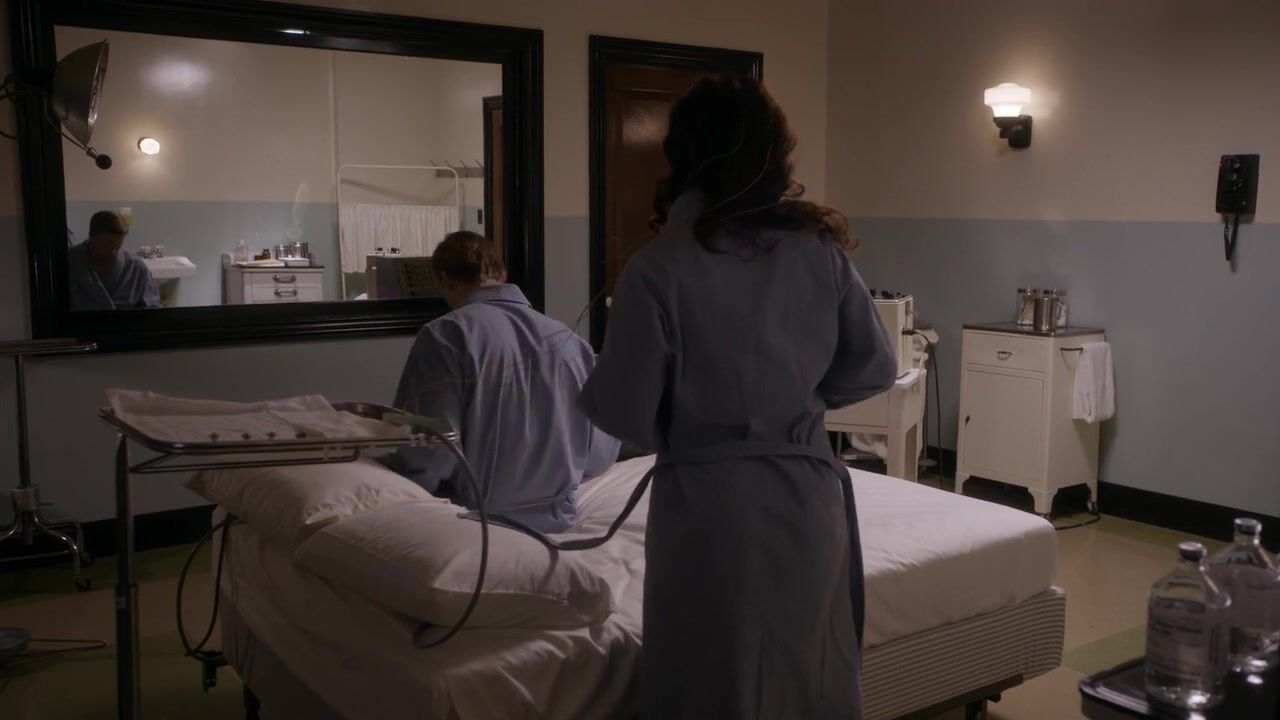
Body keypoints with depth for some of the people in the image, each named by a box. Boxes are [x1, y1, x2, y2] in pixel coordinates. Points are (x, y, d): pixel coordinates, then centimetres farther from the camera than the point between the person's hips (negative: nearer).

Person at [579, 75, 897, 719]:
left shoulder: (658, 265, -14)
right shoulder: (820, 247, -1)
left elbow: (624, 412, -11)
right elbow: (874, 368, 6)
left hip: (709, 504, -4)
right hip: (809, 496, 4)